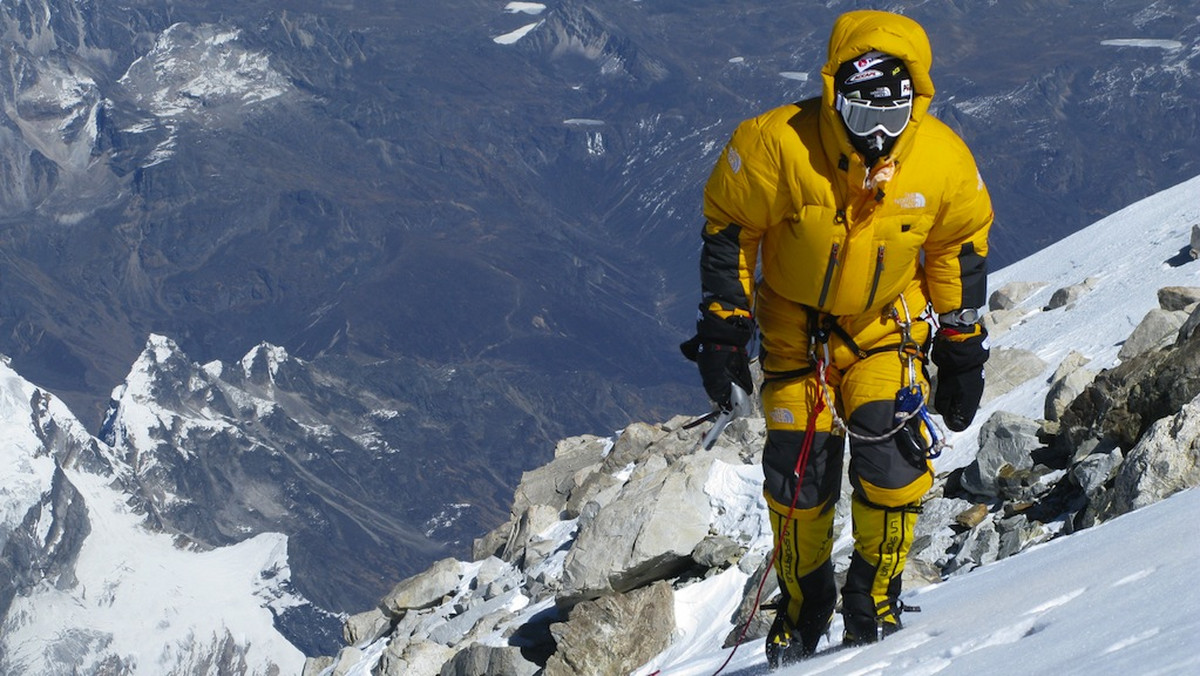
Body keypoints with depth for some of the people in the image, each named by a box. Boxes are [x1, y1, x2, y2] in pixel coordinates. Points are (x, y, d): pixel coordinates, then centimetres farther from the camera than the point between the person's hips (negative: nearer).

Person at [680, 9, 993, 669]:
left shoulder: (944, 160, -19)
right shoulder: (777, 145, -27)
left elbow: (961, 249, 0)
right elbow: (726, 229, -11)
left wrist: (962, 352, 2)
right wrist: (723, 329, -11)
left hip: (887, 322, 1)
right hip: (796, 323, -1)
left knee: (892, 453, -17)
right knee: (800, 473, -2)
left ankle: (874, 597, 5)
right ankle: (803, 605, 24)